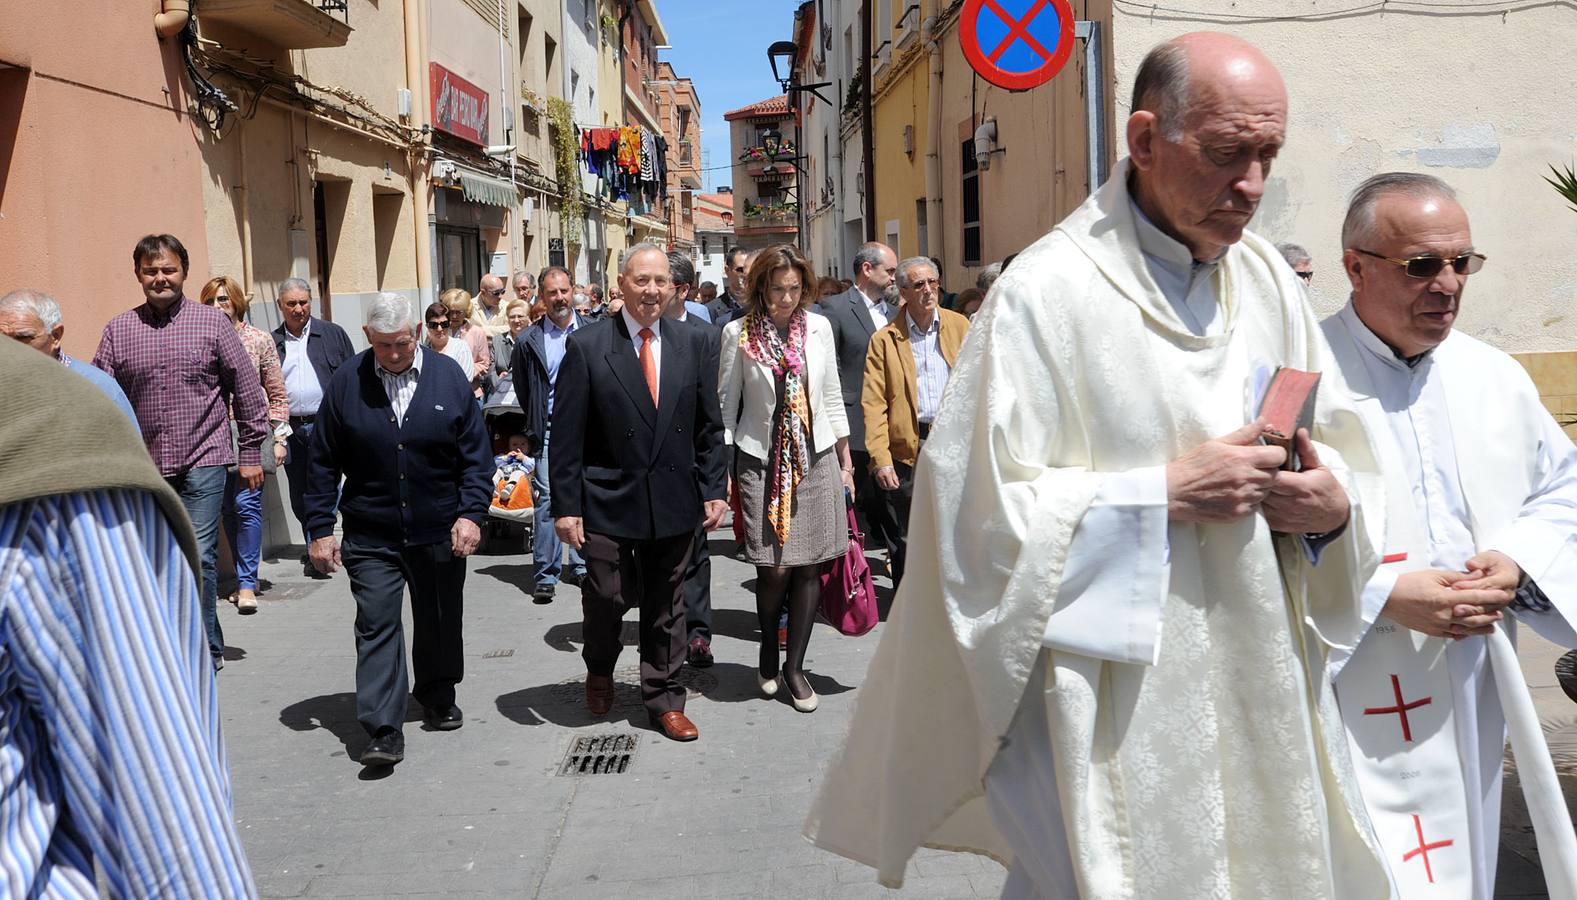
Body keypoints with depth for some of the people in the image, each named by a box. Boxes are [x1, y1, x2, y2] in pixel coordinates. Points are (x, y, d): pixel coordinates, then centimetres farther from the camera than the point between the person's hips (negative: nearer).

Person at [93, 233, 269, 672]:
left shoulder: (213, 322, 0)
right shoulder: (118, 330, 6)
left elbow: (247, 389, 2)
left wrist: (250, 452, 0)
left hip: (203, 460, -3)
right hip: (145, 467, 4)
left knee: (199, 556, -7)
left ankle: (205, 653, 6)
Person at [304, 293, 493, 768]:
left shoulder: (448, 377, -3)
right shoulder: (346, 383, -3)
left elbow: (476, 453, 0)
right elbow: (324, 463, 2)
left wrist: (472, 513, -9)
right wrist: (320, 528, -1)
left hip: (440, 532, 1)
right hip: (370, 537, -1)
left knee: (440, 621, 15)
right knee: (377, 626, -5)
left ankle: (438, 699, 36)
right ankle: (384, 731, -3)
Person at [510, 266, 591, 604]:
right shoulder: (529, 341, 2)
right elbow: (522, 390, 12)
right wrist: (537, 425, 9)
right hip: (550, 430, -1)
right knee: (546, 497, -7)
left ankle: (582, 566, 19)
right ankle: (545, 574, -2)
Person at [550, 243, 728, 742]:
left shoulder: (693, 341, 3)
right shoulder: (586, 346, -6)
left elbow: (709, 425, 7)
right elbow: (566, 435, -6)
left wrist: (713, 489, 2)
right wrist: (566, 506, -9)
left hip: (674, 498, 3)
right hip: (608, 499, -2)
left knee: (666, 605, 11)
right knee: (610, 595, 1)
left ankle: (664, 700, 25)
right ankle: (600, 668, 33)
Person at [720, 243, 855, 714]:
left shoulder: (819, 327, 4)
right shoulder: (738, 332, -3)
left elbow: (831, 397, 11)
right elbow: (726, 405, 1)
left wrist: (845, 461, 12)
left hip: (816, 458, 3)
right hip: (762, 461, -2)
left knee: (809, 565, 0)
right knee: (775, 566, -6)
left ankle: (794, 667, 14)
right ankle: (768, 655, 21)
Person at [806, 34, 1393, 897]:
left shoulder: (1265, 275, 5)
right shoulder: (1047, 292, -15)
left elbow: (1341, 454, 11)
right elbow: (979, 504, -18)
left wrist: (1333, 506, -11)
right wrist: (1167, 494, -21)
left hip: (1264, 689, 7)